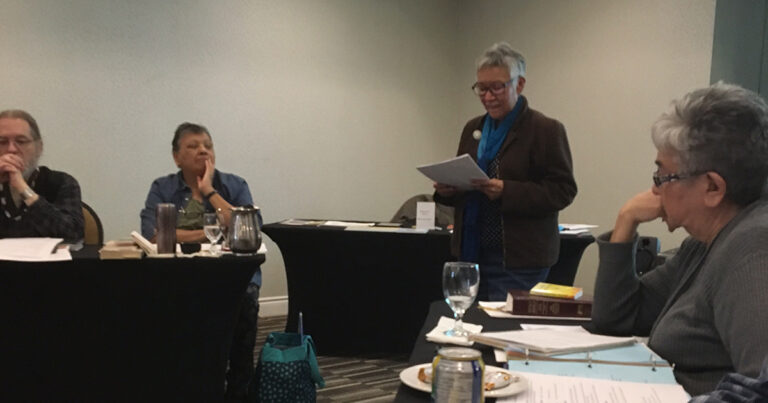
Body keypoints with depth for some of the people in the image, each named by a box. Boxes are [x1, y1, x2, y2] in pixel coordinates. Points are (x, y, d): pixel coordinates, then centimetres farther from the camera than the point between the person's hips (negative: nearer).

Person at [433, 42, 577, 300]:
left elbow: (563, 191, -11)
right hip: (472, 254, 6)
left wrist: (506, 192, -22)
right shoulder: (473, 129, 14)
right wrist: (446, 190, -2)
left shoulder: (546, 130, -6)